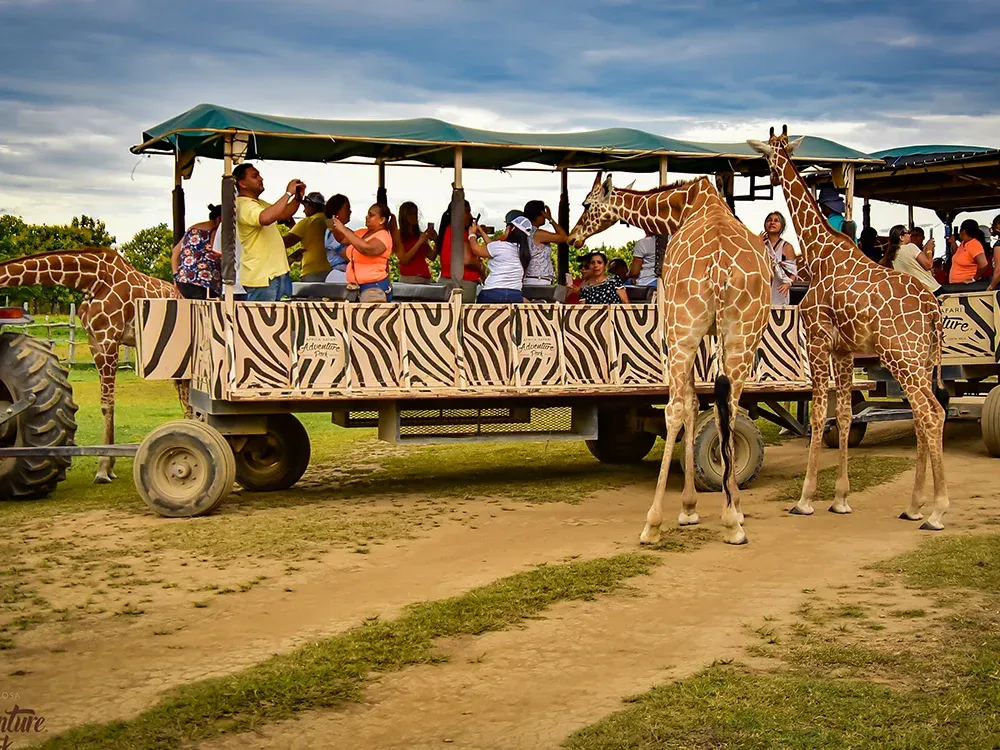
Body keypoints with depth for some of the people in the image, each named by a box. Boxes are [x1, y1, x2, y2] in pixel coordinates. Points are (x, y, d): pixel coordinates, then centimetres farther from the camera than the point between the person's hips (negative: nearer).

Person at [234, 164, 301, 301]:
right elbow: (266, 218, -36)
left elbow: (284, 214, 26)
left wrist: (298, 198, 7)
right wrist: (288, 193, -27)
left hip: (276, 273, 10)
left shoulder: (260, 203, 18)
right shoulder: (244, 206, -17)